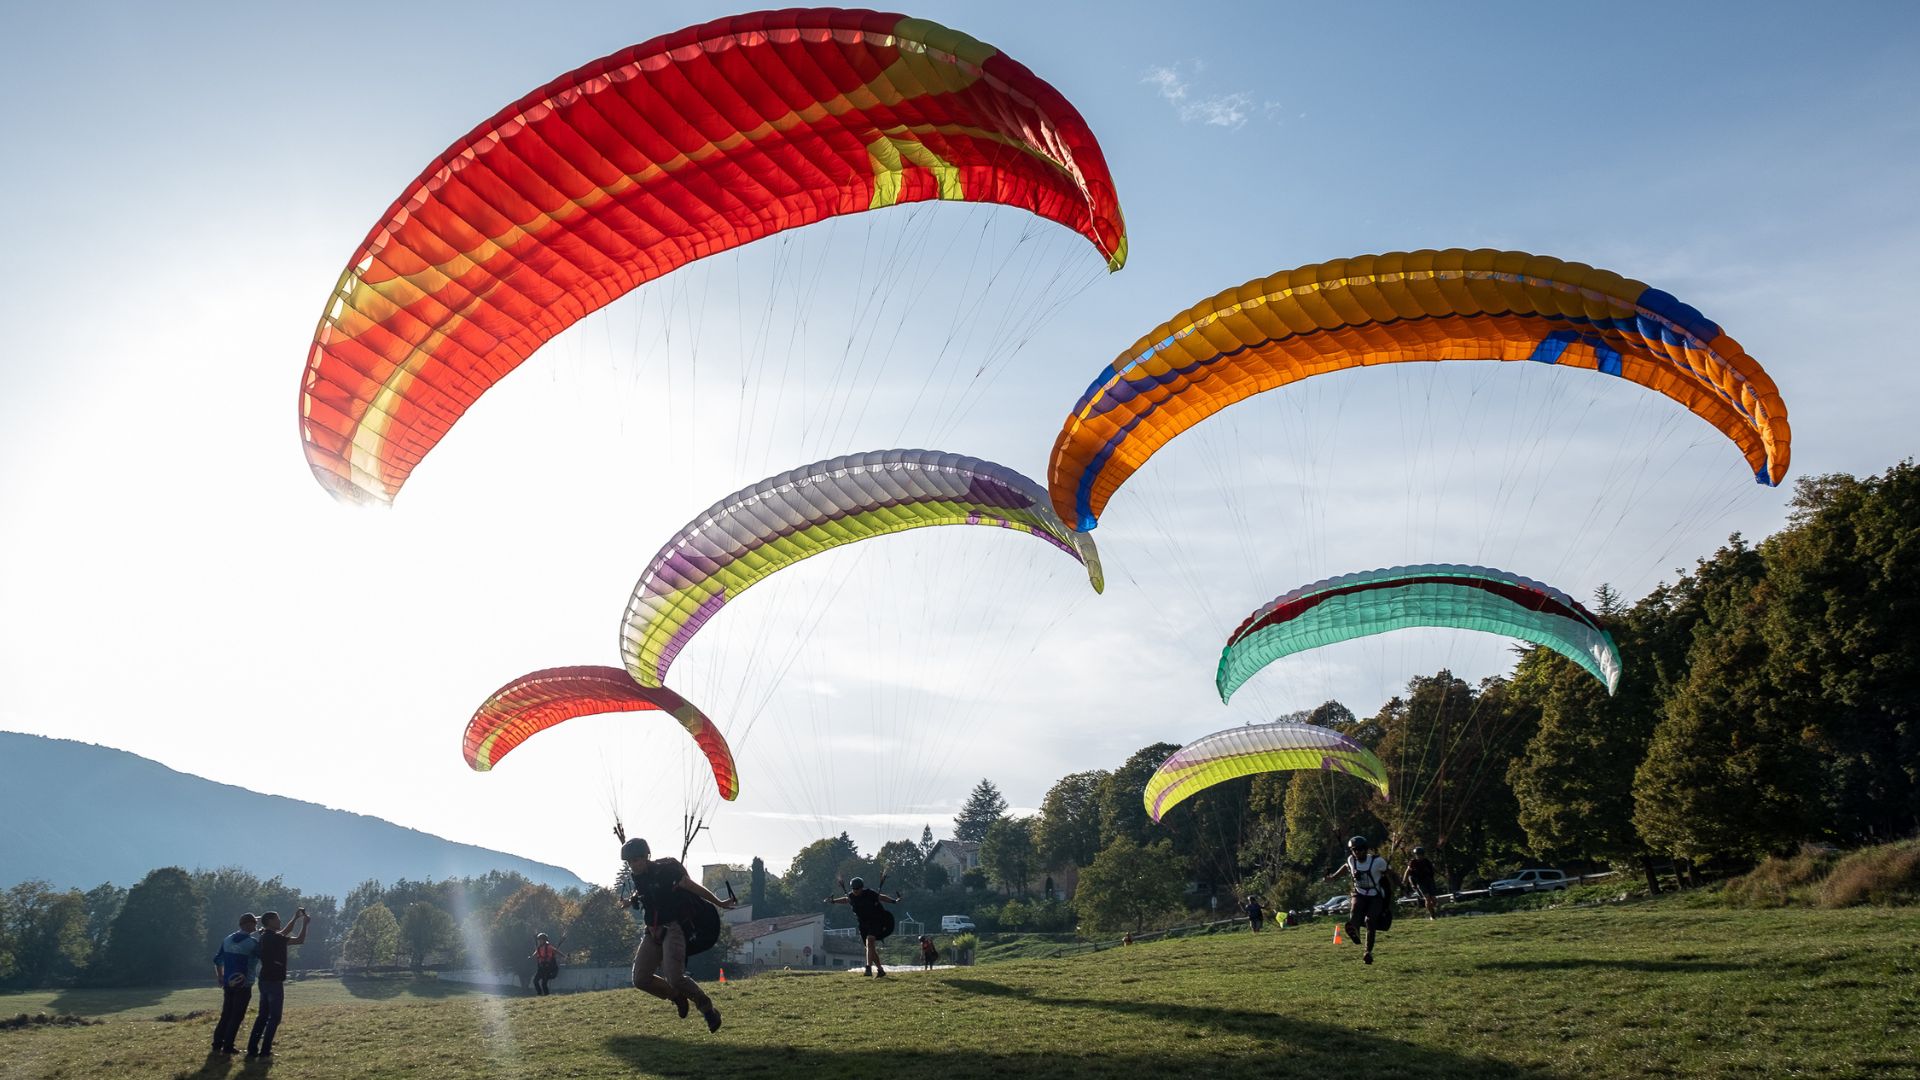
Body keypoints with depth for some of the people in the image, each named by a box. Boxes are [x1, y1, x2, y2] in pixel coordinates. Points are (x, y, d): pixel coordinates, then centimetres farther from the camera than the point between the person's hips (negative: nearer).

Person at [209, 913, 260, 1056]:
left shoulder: (227, 939, 6)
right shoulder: (252, 943, -14)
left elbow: (217, 959, 14)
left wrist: (220, 977, 25)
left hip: (228, 983, 6)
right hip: (243, 985, -6)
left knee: (226, 1014, 16)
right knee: (237, 1016, 1)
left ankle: (217, 1044, 17)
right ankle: (228, 1046, 2)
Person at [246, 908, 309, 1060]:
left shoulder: (266, 936, 8)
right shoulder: (274, 938, -19)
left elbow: (284, 933, 27)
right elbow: (300, 940, -18)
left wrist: (295, 918, 25)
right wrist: (305, 923, -8)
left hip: (265, 981, 9)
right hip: (274, 982, -9)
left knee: (262, 1015, 14)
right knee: (274, 1017, -1)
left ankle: (252, 1049, 13)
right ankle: (265, 1051, -1)